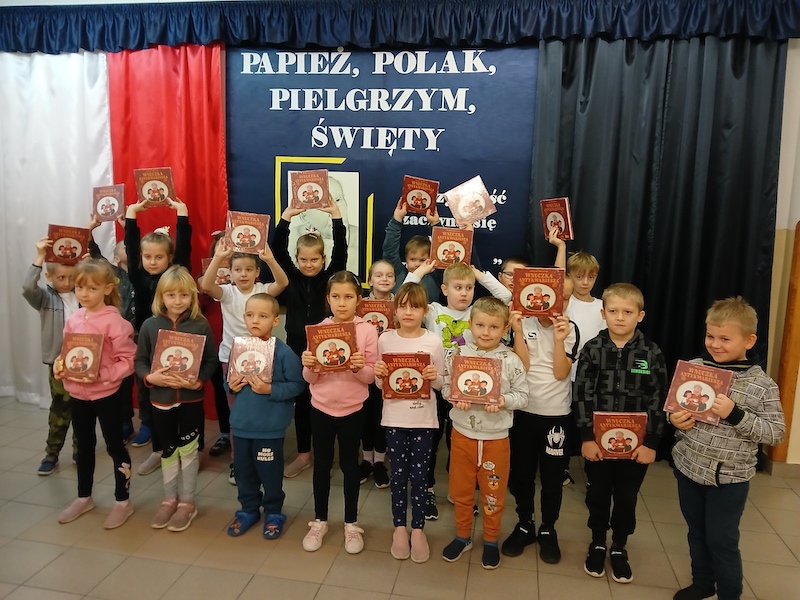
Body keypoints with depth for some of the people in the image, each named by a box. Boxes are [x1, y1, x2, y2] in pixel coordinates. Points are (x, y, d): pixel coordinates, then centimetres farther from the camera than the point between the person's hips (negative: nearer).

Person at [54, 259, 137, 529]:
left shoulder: (114, 321, -17)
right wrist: (59, 366, -5)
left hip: (106, 394, -6)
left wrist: (102, 375, -27)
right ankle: (84, 497, 39)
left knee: (115, 446, 7)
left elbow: (128, 360, -18)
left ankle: (123, 502, 22)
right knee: (84, 446, 21)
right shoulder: (73, 320, 3)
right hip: (77, 394, 7)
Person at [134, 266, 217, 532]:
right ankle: (169, 499, 33)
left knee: (188, 449, 9)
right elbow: (139, 360, 0)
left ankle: (187, 502, 25)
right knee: (168, 450, 16)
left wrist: (198, 381, -22)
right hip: (161, 398, 2)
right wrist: (150, 377, -18)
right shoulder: (150, 325, -4)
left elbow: (211, 361, -7)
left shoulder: (201, 325, -9)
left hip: (191, 398, -2)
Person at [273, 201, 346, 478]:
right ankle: (303, 454, 26)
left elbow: (341, 252, -14)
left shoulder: (330, 278, -3)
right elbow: (277, 252, -8)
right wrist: (285, 219, -17)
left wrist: (336, 218, -22)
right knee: (301, 401, 12)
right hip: (296, 348, 2)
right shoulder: (290, 278, 1)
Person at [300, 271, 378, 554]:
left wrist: (359, 367, -27)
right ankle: (319, 520, 31)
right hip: (320, 408, 2)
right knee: (321, 464, 14)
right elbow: (310, 378, 0)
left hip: (352, 410, -2)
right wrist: (309, 366, -21)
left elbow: (371, 377, -7)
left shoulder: (367, 331, -8)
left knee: (349, 465, 11)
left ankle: (351, 523, 27)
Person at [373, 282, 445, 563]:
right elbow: (379, 382, 6)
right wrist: (378, 374, -15)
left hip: (424, 419, -1)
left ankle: (418, 529, 27)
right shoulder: (385, 340, -1)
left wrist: (434, 377, -19)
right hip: (394, 418, 1)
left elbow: (440, 383, 2)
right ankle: (400, 527, 29)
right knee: (399, 475, 11)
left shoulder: (434, 342, -5)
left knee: (419, 476, 8)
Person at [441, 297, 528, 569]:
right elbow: (445, 387, 0)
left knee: (493, 492, 14)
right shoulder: (457, 355, -6)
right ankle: (462, 536, 37)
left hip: (496, 437, -1)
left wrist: (503, 400, -24)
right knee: (460, 488, 16)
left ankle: (491, 540, 36)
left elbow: (522, 396, -5)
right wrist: (455, 398, -20)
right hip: (463, 433, 2)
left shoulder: (511, 361, -10)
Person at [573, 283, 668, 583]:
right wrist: (586, 437, -11)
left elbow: (658, 401, -4)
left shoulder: (652, 354, -6)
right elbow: (582, 395, -7)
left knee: (627, 498, 14)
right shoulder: (592, 349, -6)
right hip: (598, 439, 0)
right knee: (597, 494, 14)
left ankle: (619, 547, 34)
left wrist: (651, 442, -8)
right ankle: (597, 544, 35)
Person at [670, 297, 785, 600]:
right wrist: (674, 418, -14)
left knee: (722, 541, 7)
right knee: (696, 532, 21)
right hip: (688, 467, 4)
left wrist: (735, 415, -27)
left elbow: (775, 433, -13)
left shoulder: (763, 385, -13)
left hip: (729, 477, -4)